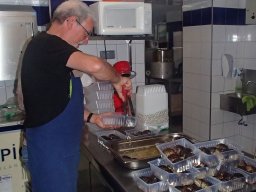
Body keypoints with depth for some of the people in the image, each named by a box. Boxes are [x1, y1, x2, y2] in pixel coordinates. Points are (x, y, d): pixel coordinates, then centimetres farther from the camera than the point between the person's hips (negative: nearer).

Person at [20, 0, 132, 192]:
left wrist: (91, 117, 12)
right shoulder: (47, 43, -17)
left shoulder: (48, 47, 13)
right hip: (50, 147, -10)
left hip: (62, 144, 10)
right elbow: (95, 66, -33)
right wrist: (118, 79, -13)